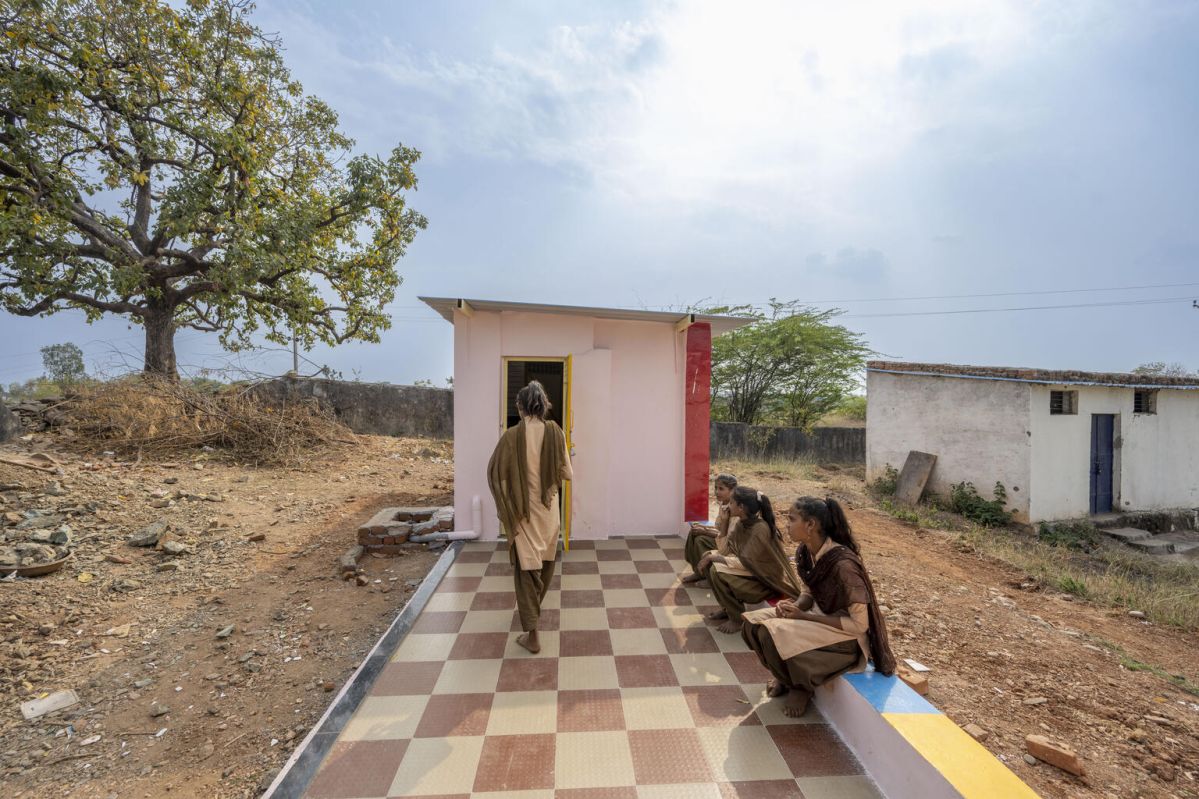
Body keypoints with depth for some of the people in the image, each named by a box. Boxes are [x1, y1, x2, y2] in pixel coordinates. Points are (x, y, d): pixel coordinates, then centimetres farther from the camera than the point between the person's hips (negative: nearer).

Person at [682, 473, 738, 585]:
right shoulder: (723, 504, 0)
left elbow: (729, 537, -26)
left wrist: (705, 531, -23)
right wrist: (703, 526, -7)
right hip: (721, 539, 9)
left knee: (700, 540, -19)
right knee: (694, 533, 0)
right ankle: (698, 571, 9)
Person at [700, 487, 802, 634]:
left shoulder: (760, 529, -29)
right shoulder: (741, 523, -4)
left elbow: (744, 562, -29)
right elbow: (727, 549, 2)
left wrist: (714, 557, -22)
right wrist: (710, 556, -17)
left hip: (769, 580, -8)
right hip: (751, 569, 8)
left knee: (718, 573, -25)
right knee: (709, 563, -4)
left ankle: (737, 618, -3)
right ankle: (728, 607, 12)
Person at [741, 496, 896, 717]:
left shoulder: (843, 564, -30)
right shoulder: (805, 551, -6)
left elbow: (859, 624, -24)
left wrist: (804, 616, -24)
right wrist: (793, 606, -15)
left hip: (847, 635, -7)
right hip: (819, 615, 7)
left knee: (772, 634, -27)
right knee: (753, 623, -10)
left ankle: (800, 686, 2)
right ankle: (787, 675, 12)